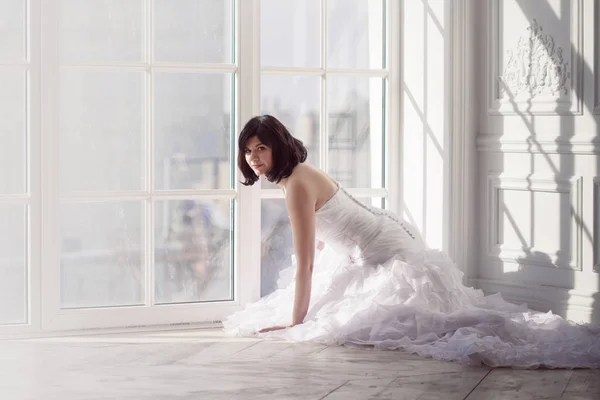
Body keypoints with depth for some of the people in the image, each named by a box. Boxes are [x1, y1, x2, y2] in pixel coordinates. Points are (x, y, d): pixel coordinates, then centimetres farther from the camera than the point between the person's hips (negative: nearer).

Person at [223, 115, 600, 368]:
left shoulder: (297, 184, -21)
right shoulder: (300, 174, 9)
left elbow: (305, 262, -22)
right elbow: (318, 245, 19)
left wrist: (295, 321, -18)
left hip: (390, 257, -10)